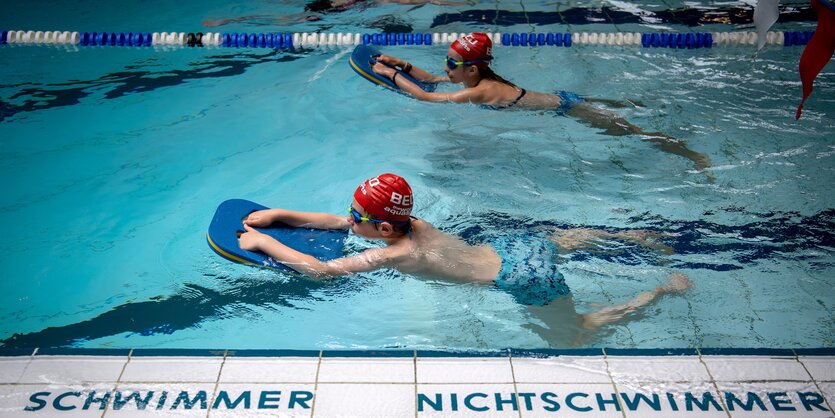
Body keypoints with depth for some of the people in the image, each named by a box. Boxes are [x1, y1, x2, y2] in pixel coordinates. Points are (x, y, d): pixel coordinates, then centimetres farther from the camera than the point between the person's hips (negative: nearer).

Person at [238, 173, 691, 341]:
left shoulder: (395, 255, -23)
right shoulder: (413, 224, -2)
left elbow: (321, 269, -24)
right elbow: (334, 221, 6)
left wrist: (264, 242, -16)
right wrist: (278, 214, 2)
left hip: (523, 277, -8)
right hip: (513, 247, 8)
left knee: (580, 327, 13)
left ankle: (664, 287, 17)